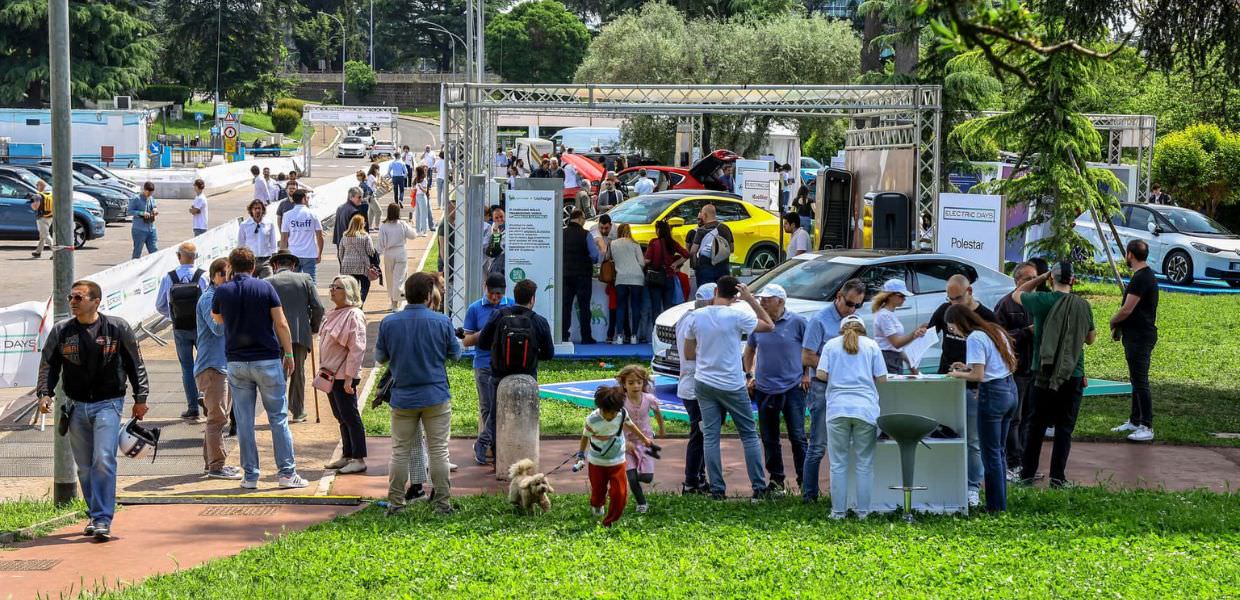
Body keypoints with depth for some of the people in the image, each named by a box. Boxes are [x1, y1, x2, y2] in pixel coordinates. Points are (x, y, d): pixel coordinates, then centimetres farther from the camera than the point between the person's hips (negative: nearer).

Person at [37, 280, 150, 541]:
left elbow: (135, 363, 6)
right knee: (85, 467, 9)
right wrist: (45, 392, -4)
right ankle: (96, 515, 23)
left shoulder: (118, 328, -2)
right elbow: (48, 364, 11)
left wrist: (140, 398, 7)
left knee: (103, 460, -16)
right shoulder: (61, 331, 3)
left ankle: (103, 520, -15)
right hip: (76, 406, 3)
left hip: (108, 404, -3)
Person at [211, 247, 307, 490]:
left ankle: (250, 475, 6)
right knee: (278, 417, 4)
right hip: (267, 360, -1)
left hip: (237, 362, 2)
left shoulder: (222, 292, 0)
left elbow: (217, 319, 20)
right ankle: (287, 472, 2)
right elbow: (281, 324, -5)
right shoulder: (265, 288, -4)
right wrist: (289, 354, 3)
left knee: (244, 421, 6)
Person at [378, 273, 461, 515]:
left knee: (400, 451, 10)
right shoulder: (441, 321, -9)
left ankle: (395, 502, 12)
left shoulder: (388, 322, -5)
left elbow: (380, 357, 6)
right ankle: (442, 502, 5)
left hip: (403, 397, 2)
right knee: (439, 450, 4)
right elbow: (455, 352, 3)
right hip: (436, 396, -1)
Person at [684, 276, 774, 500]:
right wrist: (750, 299, -3)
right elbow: (769, 325, -2)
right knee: (749, 435, 8)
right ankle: (759, 487, 7)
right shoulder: (736, 317, -14)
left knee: (710, 436, 6)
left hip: (704, 384, 3)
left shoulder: (697, 316, -2)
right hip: (732, 386, -3)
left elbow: (688, 354, 6)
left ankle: (717, 489, 1)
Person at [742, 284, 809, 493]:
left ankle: (804, 480, 2)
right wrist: (749, 376, 11)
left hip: (792, 387, -4)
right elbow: (749, 351, 19)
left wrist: (807, 374, -2)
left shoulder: (797, 322, -7)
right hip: (764, 389, 4)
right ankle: (776, 480, 19)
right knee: (769, 438, 9)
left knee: (797, 437, -5)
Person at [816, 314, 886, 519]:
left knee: (838, 464, 5)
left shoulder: (831, 345, 10)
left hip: (837, 408, 0)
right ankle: (862, 510, 9)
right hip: (866, 408, 0)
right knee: (864, 463, 7)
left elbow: (821, 375, 0)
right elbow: (882, 379, 5)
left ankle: (838, 510, 6)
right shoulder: (871, 346, 10)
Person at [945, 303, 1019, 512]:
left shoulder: (974, 339, -14)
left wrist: (958, 374, 0)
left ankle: (996, 507, 4)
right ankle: (1001, 503, 21)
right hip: (1010, 389, 9)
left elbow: (978, 376, -20)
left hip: (993, 393, -9)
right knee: (1000, 451, 16)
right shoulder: (996, 331, 14)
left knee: (991, 454, 0)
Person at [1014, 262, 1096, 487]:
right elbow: (1090, 339, 9)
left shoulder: (1042, 301, -9)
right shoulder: (1083, 305, -5)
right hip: (1073, 375, 0)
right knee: (1064, 427, 5)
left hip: (1044, 374, 0)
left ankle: (1027, 473, 15)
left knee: (1037, 426, 11)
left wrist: (1042, 277, 12)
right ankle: (1057, 476, 2)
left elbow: (1017, 294, 12)